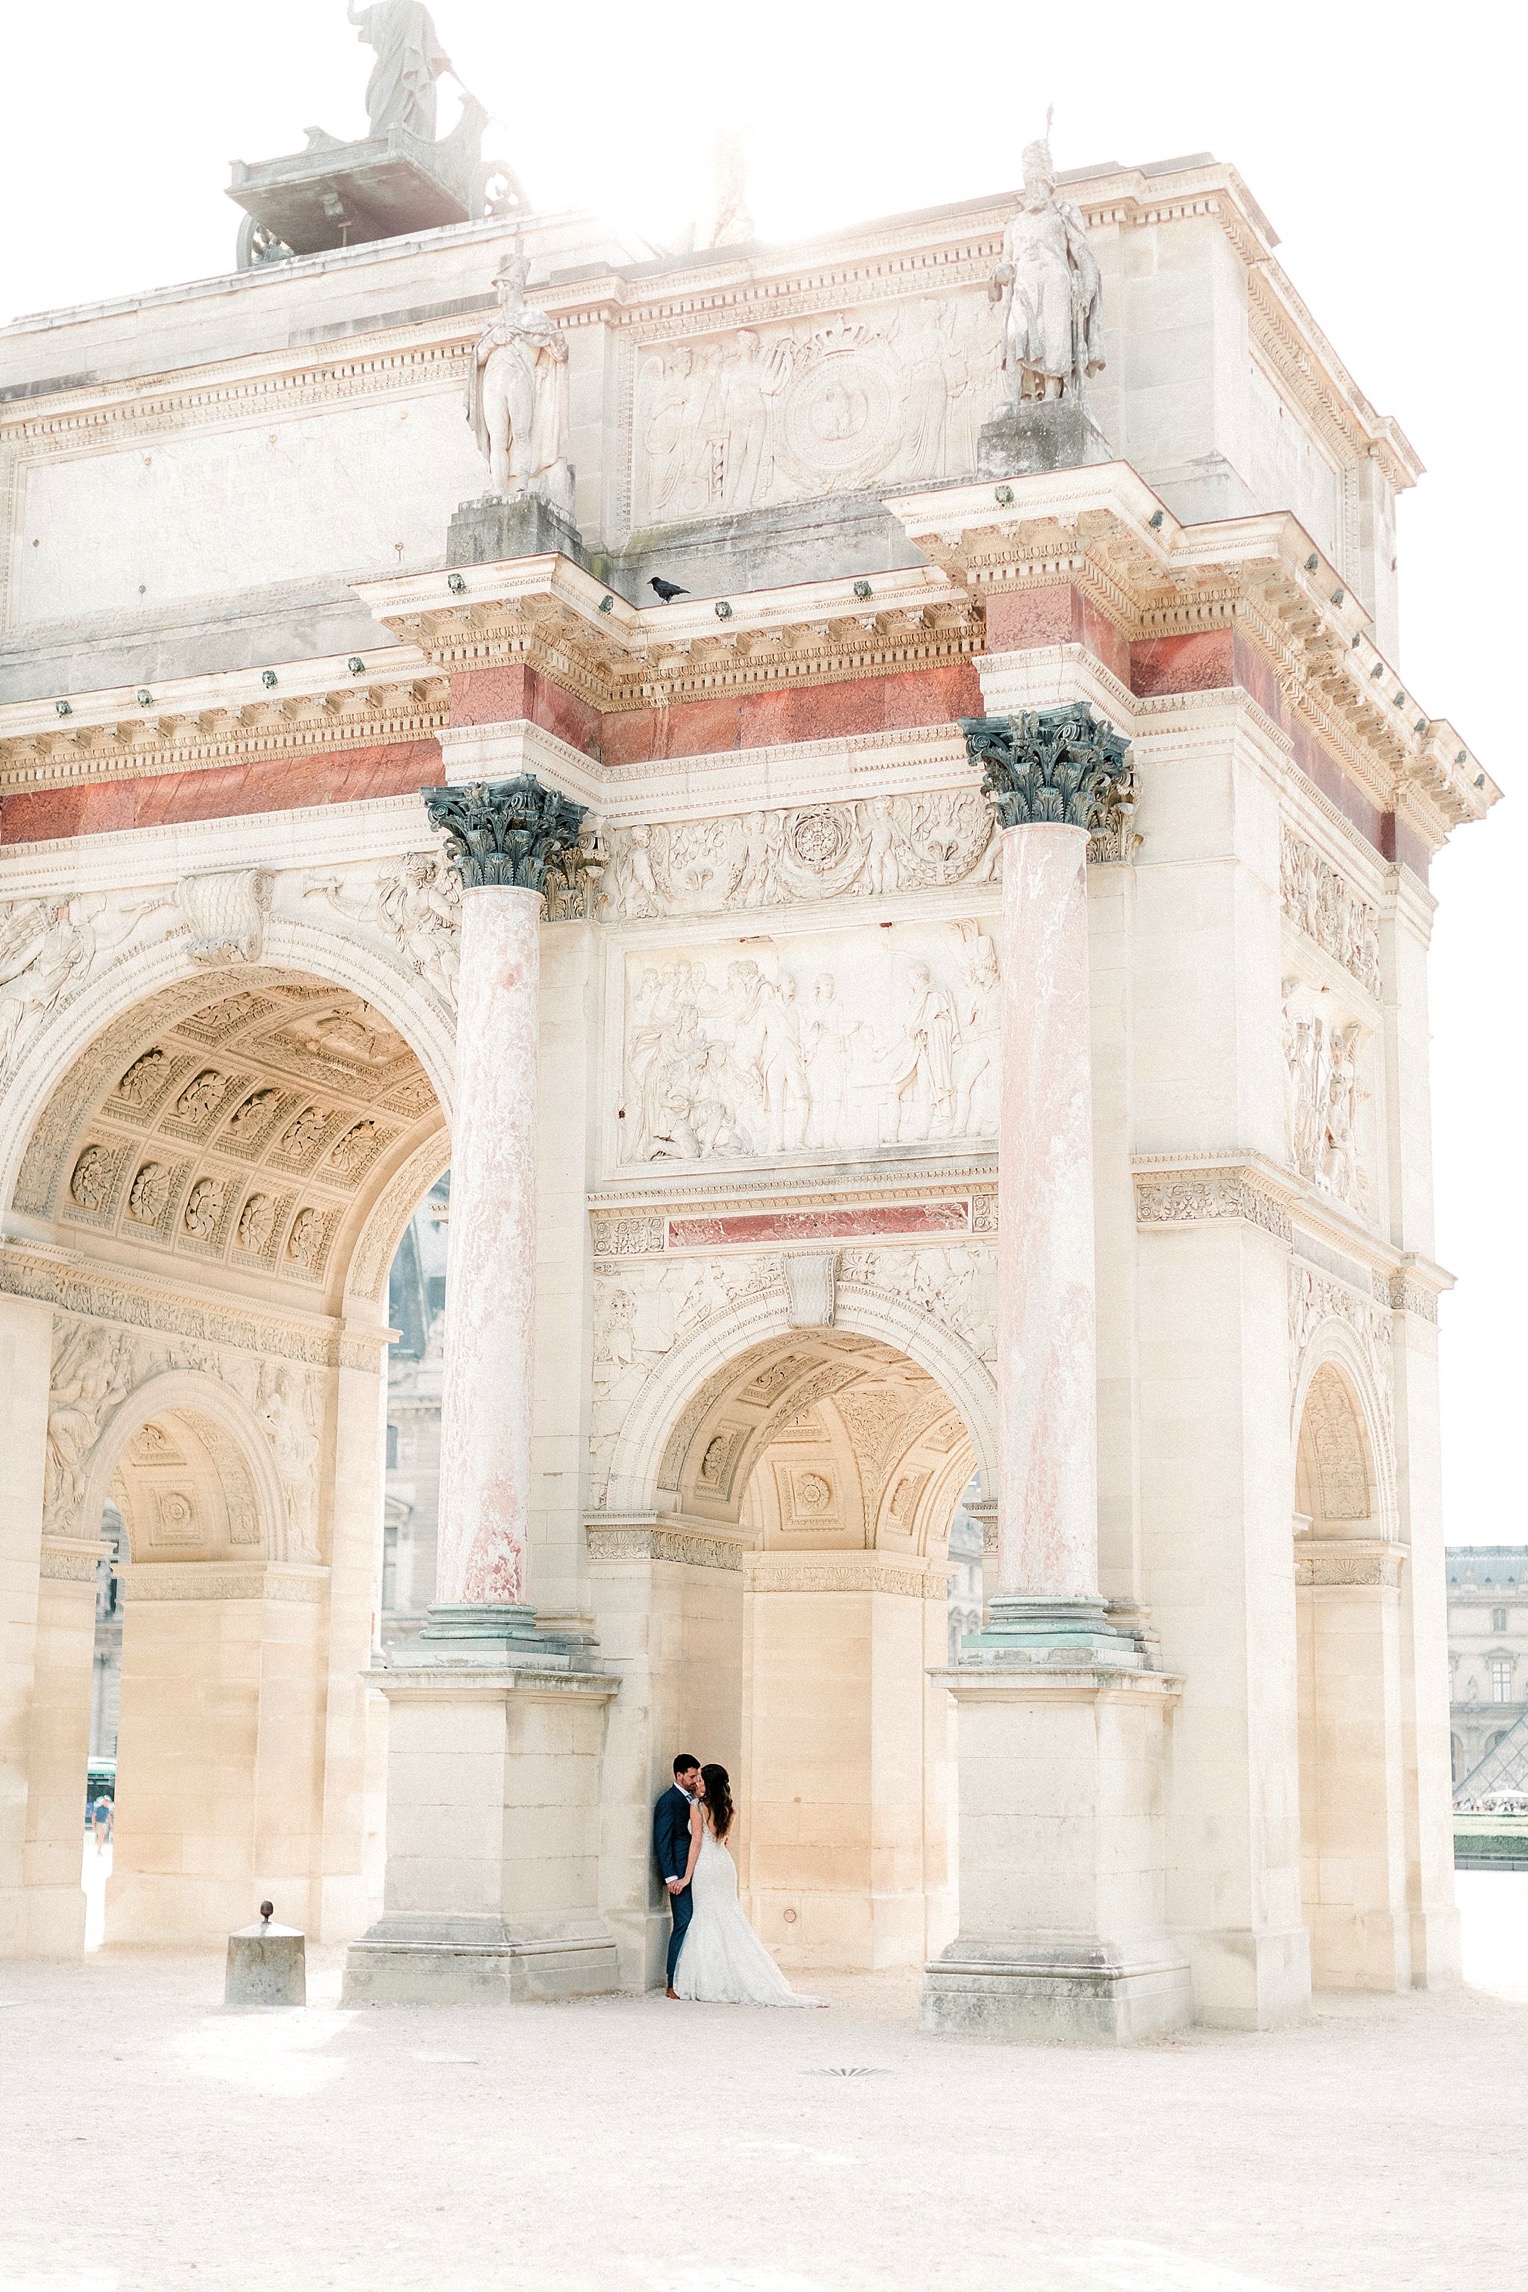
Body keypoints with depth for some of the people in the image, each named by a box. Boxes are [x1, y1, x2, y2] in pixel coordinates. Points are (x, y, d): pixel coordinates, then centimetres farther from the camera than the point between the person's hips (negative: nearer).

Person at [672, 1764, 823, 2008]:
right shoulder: (727, 1809, 10)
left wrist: (687, 1876, -9)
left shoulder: (698, 1806, -10)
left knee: (707, 1921, -1)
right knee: (730, 1921, 8)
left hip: (705, 1866, -6)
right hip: (725, 1863, 6)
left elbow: (696, 1841, -12)